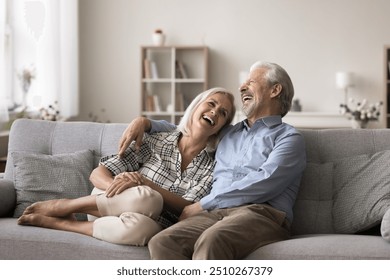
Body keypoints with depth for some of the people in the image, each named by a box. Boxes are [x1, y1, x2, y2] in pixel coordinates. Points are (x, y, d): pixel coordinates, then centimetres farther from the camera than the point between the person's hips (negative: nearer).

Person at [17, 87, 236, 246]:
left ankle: (61, 223, -15)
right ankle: (64, 206, -15)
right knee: (146, 198, -37)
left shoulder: (215, 164, 1)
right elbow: (98, 174, -1)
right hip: (121, 209, 0)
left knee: (138, 226, -39)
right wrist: (120, 190, -23)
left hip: (155, 229, 0)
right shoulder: (156, 142, 1)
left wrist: (142, 181, -22)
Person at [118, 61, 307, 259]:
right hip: (215, 213, 5)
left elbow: (264, 183, -5)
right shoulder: (228, 133, 33)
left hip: (260, 213, -5)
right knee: (161, 242, -28)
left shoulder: (289, 138, 12)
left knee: (210, 241, -39)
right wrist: (144, 122, 27)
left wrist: (202, 205, -5)